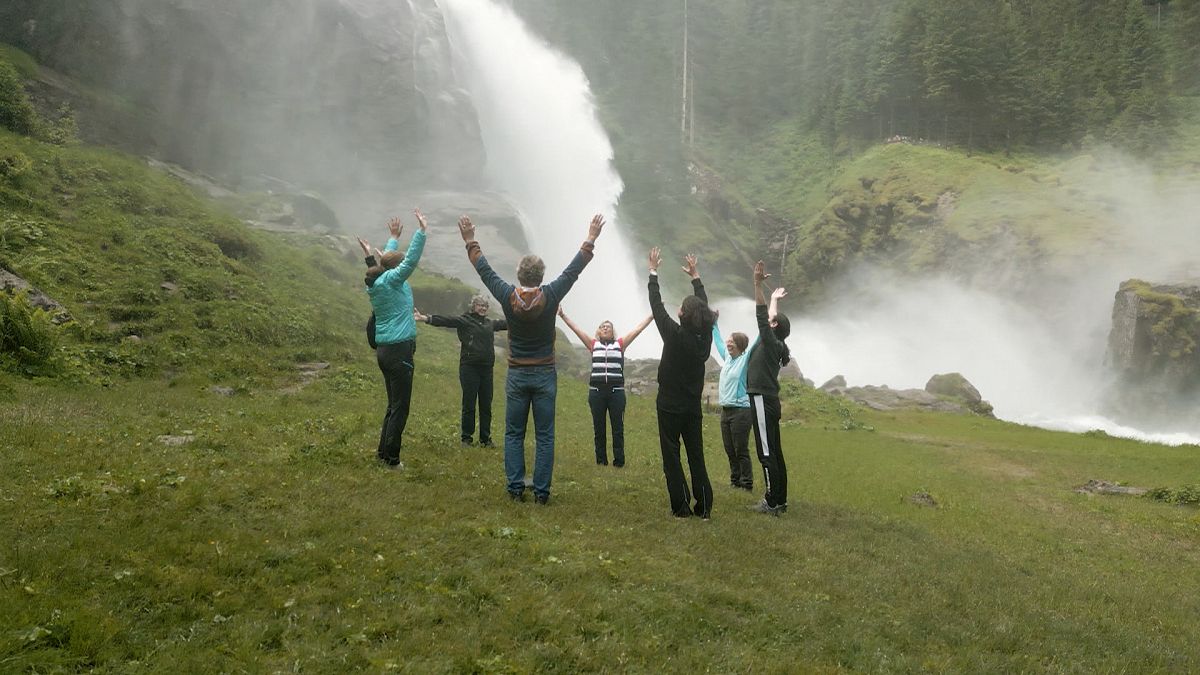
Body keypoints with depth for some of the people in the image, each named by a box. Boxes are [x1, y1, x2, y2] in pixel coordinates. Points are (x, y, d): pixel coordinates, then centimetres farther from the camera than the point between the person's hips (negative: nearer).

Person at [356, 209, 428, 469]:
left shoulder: (375, 283, 12)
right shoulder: (392, 279, -11)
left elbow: (386, 259, 29)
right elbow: (412, 259, -21)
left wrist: (394, 238, 38)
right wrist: (422, 230, -18)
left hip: (384, 350, 9)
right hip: (399, 350, -9)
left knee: (394, 405, 16)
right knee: (400, 407, -4)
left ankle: (384, 451, 20)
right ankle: (391, 458, -2)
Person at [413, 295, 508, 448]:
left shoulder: (490, 323, 15)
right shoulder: (464, 320, -1)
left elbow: (504, 323, 32)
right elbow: (446, 321, -14)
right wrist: (426, 318, -28)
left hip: (487, 368, 5)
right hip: (469, 368, -5)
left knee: (486, 405, 7)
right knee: (469, 405, -1)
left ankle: (485, 439, 15)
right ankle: (467, 438, 9)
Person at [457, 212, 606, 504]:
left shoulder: (508, 297, -8)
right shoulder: (550, 296, -11)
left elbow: (485, 270, 5)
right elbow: (574, 269, -1)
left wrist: (471, 241, 18)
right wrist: (591, 239, 10)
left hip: (517, 376, 1)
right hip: (545, 375, -1)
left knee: (513, 434, 10)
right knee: (544, 436, 4)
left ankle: (516, 488, 7)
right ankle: (541, 492, 4)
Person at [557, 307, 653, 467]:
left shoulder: (620, 344, 10)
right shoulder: (593, 344, 12)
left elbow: (638, 329, 8)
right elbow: (576, 329, 8)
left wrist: (652, 316, 4)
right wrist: (562, 315, 3)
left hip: (616, 391, -1)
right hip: (596, 391, 1)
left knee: (618, 428, 0)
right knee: (598, 428, 6)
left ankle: (619, 461, 6)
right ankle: (601, 461, 14)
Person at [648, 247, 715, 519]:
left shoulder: (675, 335, -17)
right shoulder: (705, 337, -5)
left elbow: (657, 305, -9)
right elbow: (704, 308, 12)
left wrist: (653, 272, 2)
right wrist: (695, 276, 22)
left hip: (670, 407, -4)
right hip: (693, 408, 5)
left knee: (671, 458, 3)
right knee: (696, 457, 10)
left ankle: (681, 507, 3)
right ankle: (704, 507, 9)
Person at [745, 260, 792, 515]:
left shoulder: (770, 342, -9)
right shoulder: (775, 345, 13)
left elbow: (762, 316, -20)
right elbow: (768, 317, 30)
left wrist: (758, 284, -23)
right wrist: (775, 300, 44)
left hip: (763, 401, -10)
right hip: (769, 401, 10)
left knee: (767, 453, -8)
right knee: (774, 452, 11)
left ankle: (772, 503, -7)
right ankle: (779, 500, 16)